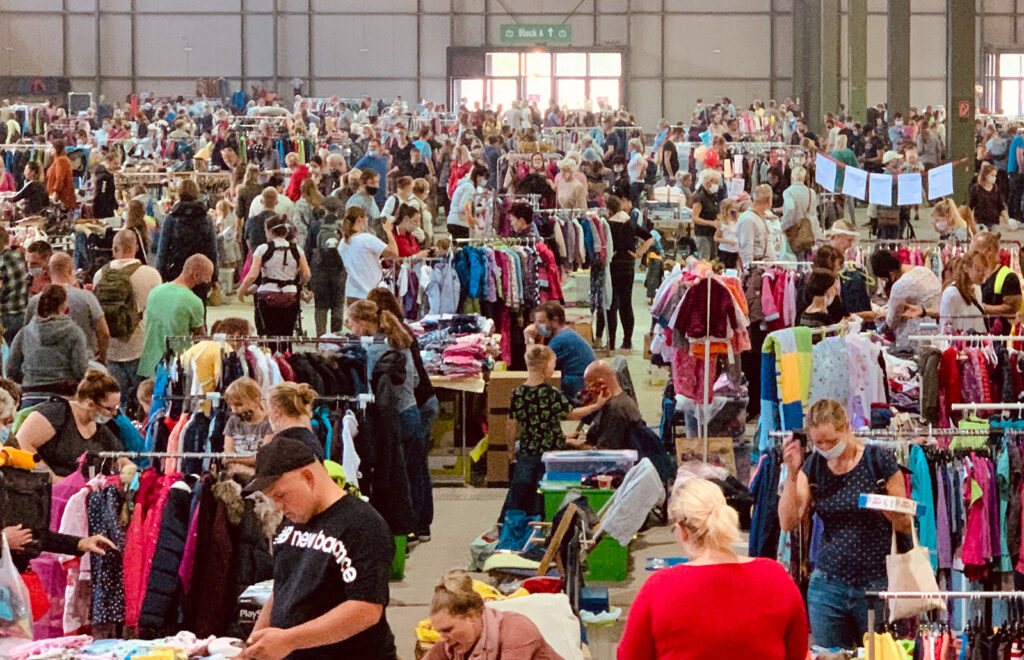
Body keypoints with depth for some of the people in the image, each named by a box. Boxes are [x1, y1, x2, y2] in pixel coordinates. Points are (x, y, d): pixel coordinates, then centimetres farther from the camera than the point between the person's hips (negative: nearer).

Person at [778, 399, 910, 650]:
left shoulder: (878, 461, -5)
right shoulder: (813, 467, 6)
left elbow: (905, 525, 0)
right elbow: (788, 523, -2)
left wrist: (885, 508, -21)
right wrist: (792, 474, -11)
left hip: (876, 585, -3)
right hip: (827, 586, 3)